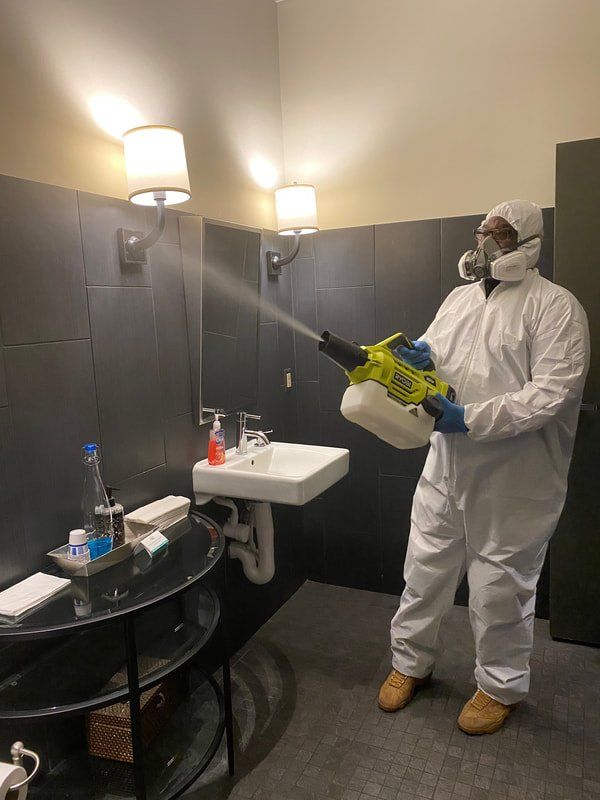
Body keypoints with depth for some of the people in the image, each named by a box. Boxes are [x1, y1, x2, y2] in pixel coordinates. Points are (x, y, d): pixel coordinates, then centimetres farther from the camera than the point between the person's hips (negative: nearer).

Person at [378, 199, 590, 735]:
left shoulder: (555, 305, -9)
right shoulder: (460, 297, 12)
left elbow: (553, 392, -20)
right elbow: (433, 356, 15)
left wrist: (471, 419, -26)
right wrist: (420, 357, -10)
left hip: (513, 479, -6)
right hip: (447, 466, 6)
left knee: (501, 584, 11)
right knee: (425, 569, 15)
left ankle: (501, 687, 35)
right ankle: (411, 663, 37)